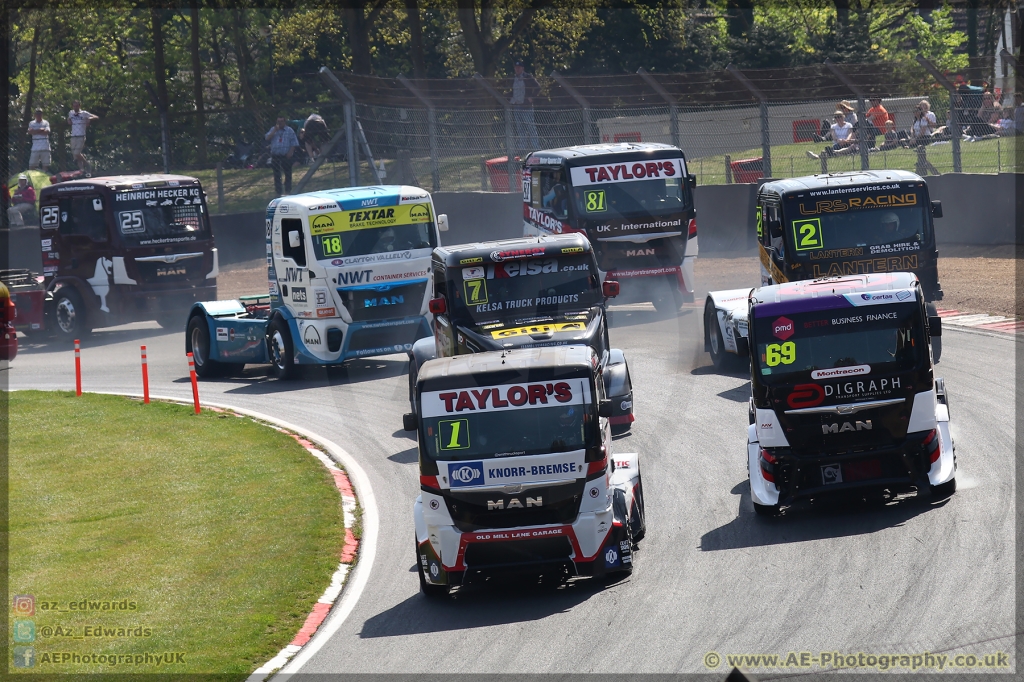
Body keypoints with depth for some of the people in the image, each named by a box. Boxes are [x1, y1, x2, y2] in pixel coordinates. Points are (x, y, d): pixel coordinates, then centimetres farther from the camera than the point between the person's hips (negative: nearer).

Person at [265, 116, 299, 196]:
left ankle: (288, 190, 12)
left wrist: (290, 152, -11)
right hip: (275, 155, 2)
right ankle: (278, 192, 12)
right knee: (277, 174, 5)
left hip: (286, 156, -2)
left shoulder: (289, 130, 4)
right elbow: (268, 138, -3)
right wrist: (275, 130, -11)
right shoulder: (273, 130, 11)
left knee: (288, 174, 2)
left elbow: (294, 142, 1)